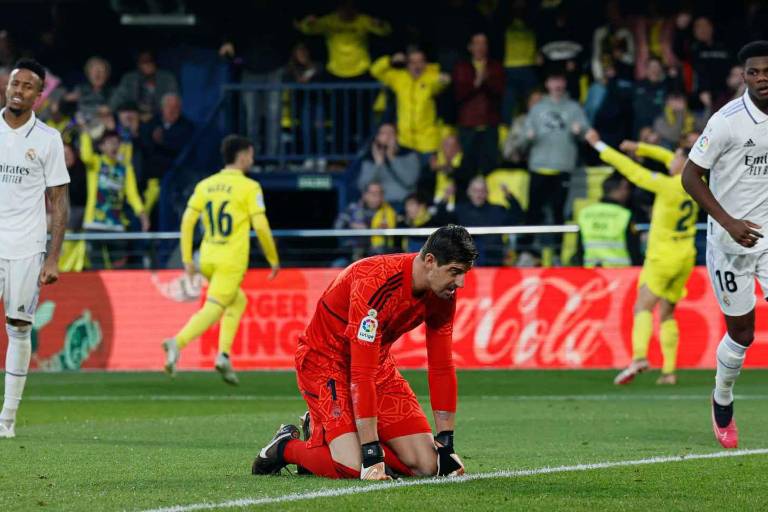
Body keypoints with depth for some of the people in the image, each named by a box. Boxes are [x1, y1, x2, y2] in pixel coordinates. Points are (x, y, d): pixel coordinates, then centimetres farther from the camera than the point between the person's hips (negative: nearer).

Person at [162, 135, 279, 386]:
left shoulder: (205, 185, 10)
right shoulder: (249, 187, -5)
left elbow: (187, 220, 5)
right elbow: (261, 226, -9)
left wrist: (187, 259, 9)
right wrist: (273, 260, 2)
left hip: (207, 259, 6)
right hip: (231, 261, -6)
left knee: (238, 300, 24)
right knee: (212, 309, -10)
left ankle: (224, 355, 11)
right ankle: (177, 342, -33)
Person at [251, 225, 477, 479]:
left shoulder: (443, 296, -9)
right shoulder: (375, 284, -33)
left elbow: (442, 368, 0)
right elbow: (361, 374, -34)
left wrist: (446, 443, -3)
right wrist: (371, 451, -35)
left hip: (378, 362, 8)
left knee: (427, 465, -5)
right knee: (353, 467, -27)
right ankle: (287, 446, 6)